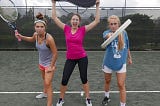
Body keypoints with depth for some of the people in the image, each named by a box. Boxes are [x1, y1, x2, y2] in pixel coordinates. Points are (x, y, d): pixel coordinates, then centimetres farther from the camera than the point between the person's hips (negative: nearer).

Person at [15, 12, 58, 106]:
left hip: (50, 63, -7)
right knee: (45, 79, 28)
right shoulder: (36, 35, -12)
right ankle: (45, 93, 53)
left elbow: (55, 53, -24)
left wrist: (51, 66, -18)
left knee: (48, 84, -9)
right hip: (41, 62, 7)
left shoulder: (49, 38, -32)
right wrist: (21, 37, 0)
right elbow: (32, 39, 15)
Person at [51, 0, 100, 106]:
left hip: (82, 58, -1)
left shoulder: (83, 30, -7)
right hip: (70, 59, 1)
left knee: (84, 79, 11)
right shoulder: (66, 29, -3)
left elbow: (97, 21, -9)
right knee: (64, 80, 3)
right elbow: (55, 18, -3)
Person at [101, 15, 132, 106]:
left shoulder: (124, 33, -8)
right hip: (108, 63, 0)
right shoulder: (107, 32, -15)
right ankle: (107, 97, 48)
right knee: (107, 81, 21)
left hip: (121, 63, 0)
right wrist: (110, 35, -65)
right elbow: (107, 35, -42)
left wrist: (129, 58, 16)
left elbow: (127, 47, 6)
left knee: (121, 85, -2)